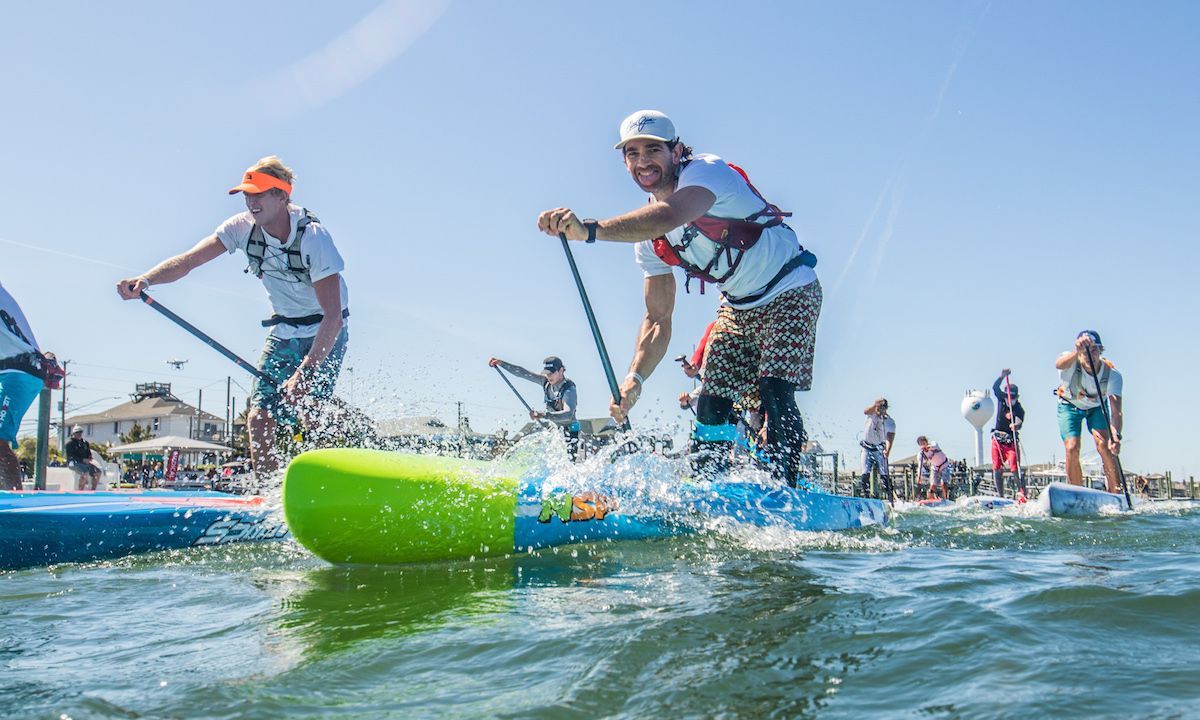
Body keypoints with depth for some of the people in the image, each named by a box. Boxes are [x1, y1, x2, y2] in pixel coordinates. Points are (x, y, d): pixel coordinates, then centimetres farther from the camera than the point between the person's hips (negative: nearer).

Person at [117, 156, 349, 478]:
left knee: (306, 415, -21)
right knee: (260, 418, -2)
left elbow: (334, 316, -30)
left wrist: (304, 373, -36)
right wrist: (144, 280, -38)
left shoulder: (313, 237, -26)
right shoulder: (243, 226, -10)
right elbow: (189, 260, -18)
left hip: (325, 333, -6)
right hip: (284, 329, 6)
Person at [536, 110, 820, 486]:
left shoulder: (706, 169, -23)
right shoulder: (648, 240, -2)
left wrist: (589, 229, -59)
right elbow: (658, 319, -1)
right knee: (711, 405, 1)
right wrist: (635, 377, -18)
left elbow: (668, 217, -46)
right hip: (738, 307, 7)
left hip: (790, 291, -7)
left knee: (774, 392, -22)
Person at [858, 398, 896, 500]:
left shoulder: (890, 422, -7)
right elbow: (865, 412, -30)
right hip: (867, 448, 1)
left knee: (884, 475, -9)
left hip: (880, 449, -1)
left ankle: (890, 498, -9)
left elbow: (890, 438, -18)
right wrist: (875, 404, -50)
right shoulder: (872, 414, -5)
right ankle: (865, 496, 0)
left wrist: (887, 450, -37)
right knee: (865, 474, -6)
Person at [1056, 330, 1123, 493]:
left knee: (1104, 445, -20)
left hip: (1097, 407, 1)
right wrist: (1077, 352, -82)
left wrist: (1115, 436, -57)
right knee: (1072, 449, -15)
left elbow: (1116, 411, -39)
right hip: (1070, 406, -1)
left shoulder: (1112, 374, -31)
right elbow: (1059, 364, -60)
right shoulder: (1072, 363, -33)